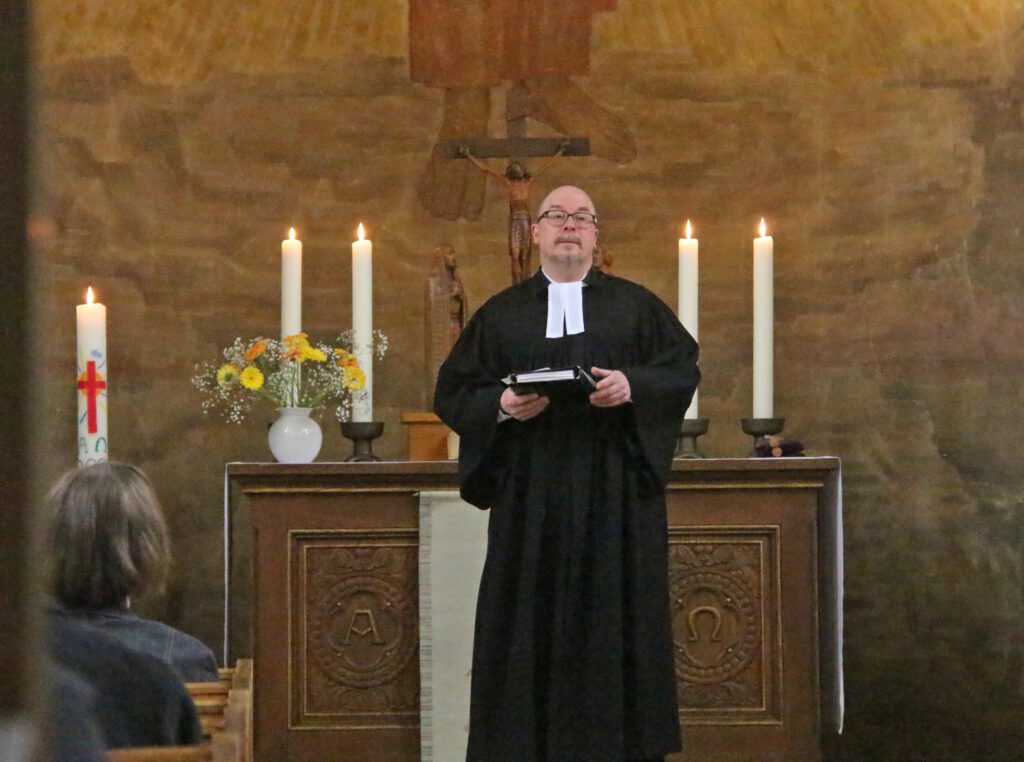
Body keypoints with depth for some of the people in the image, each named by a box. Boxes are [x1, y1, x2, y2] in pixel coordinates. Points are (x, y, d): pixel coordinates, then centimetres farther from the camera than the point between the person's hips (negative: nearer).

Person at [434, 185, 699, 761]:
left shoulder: (635, 306, 12)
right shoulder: (501, 314, 13)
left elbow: (684, 368, 4)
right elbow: (454, 391, 8)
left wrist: (633, 386, -14)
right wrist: (501, 406, -13)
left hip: (615, 493, 0)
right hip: (531, 494, 0)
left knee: (616, 621, -2)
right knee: (534, 623, -3)